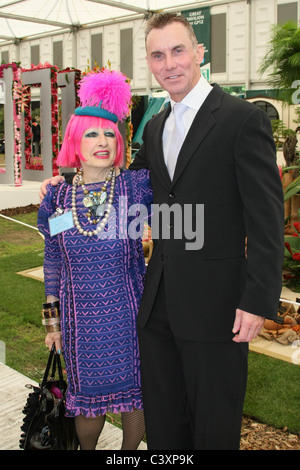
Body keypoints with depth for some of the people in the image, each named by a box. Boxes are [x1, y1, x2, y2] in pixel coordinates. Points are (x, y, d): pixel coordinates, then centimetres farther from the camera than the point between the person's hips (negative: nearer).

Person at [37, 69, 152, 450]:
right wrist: (53, 321, 11)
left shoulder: (137, 186, -8)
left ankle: (129, 450, 41)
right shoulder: (57, 198, -1)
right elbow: (53, 265, 8)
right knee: (89, 400, 14)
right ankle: (87, 449, 45)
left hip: (129, 317, -1)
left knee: (135, 396, 13)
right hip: (81, 320, 1)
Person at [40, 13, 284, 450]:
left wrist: (258, 301, -18)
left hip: (214, 303, -6)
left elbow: (267, 220, -13)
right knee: (161, 420, 19)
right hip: (160, 300, 7)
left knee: (214, 428, 11)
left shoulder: (243, 119, -9)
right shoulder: (155, 126, 13)